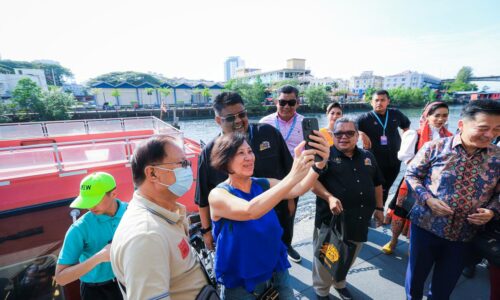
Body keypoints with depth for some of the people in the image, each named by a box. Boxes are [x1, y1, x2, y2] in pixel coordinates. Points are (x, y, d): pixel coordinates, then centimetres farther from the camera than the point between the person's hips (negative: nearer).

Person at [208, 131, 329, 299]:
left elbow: (298, 189, -21)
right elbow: (250, 211, -39)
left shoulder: (264, 184, -5)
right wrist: (293, 176, -47)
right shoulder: (217, 195, -20)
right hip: (241, 282, -3)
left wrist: (319, 164, -40)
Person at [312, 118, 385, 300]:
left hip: (359, 221, 5)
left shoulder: (367, 157, 10)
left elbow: (377, 184, 19)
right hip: (331, 219, -5)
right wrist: (329, 197, -27)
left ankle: (340, 283, 50)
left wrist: (378, 208, 17)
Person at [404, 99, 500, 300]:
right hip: (425, 227, -2)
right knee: (416, 274, 19)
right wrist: (428, 199, -19)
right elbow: (411, 175, -5)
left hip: (464, 235, 2)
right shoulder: (435, 147, -12)